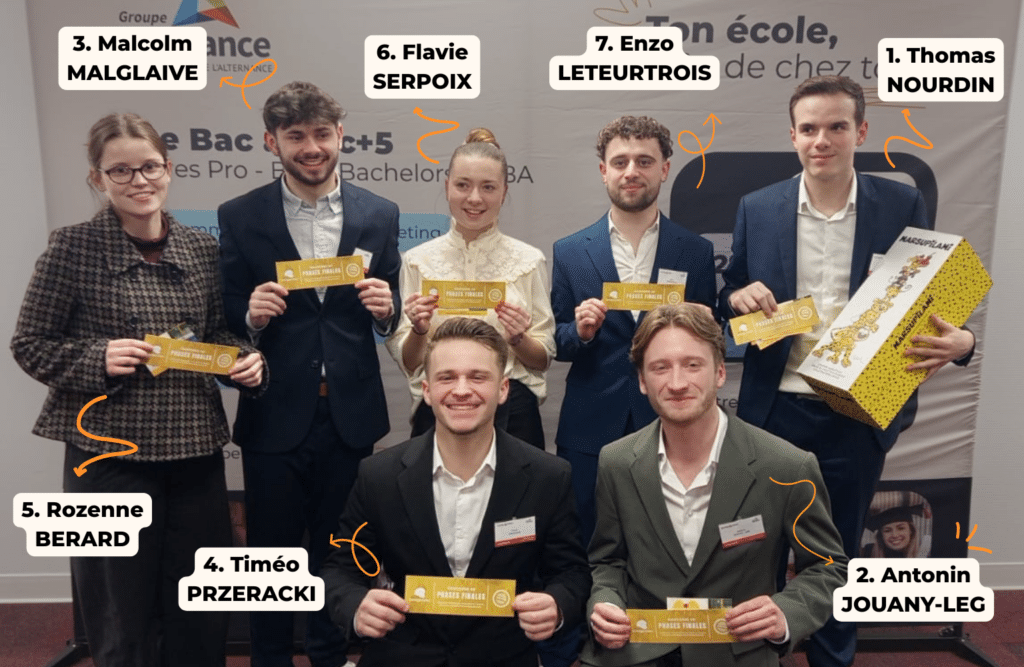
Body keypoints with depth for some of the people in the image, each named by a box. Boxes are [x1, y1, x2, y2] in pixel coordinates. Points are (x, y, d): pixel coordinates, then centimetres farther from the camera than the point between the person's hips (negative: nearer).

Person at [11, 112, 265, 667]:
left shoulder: (201, 248, 5)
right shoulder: (73, 247, -6)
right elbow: (29, 345, -1)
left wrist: (244, 361, -6)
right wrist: (98, 360, -18)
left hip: (196, 449, 4)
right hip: (109, 454, -3)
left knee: (203, 616, 16)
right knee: (122, 621, 13)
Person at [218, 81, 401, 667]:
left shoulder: (378, 215, 2)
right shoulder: (240, 217, -2)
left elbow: (391, 316, 6)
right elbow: (227, 318, 1)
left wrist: (385, 308, -16)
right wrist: (250, 315, -21)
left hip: (351, 414, 2)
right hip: (275, 414, -1)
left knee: (338, 550, 18)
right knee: (270, 551, 13)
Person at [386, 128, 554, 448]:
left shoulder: (529, 260, -1)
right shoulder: (417, 260, 1)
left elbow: (543, 359, 4)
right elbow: (406, 361, 4)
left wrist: (518, 338, -16)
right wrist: (418, 330, -15)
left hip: (512, 412, 0)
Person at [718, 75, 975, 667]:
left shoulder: (903, 205, -2)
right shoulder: (758, 208, 0)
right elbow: (729, 301, 7)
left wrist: (959, 342, -18)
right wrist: (739, 298, -16)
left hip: (860, 414, 0)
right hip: (775, 410, 1)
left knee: (840, 554, 16)